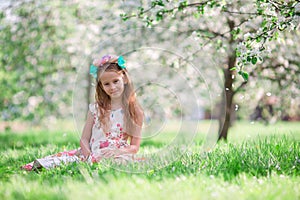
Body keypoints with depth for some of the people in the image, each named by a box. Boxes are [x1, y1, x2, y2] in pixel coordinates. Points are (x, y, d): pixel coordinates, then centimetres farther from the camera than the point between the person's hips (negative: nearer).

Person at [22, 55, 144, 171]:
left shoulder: (135, 112, 4)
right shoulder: (95, 109, 10)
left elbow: (135, 146, 4)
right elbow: (84, 139, 9)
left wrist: (117, 151, -16)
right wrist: (88, 154, -13)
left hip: (118, 156, -3)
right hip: (92, 154, 3)